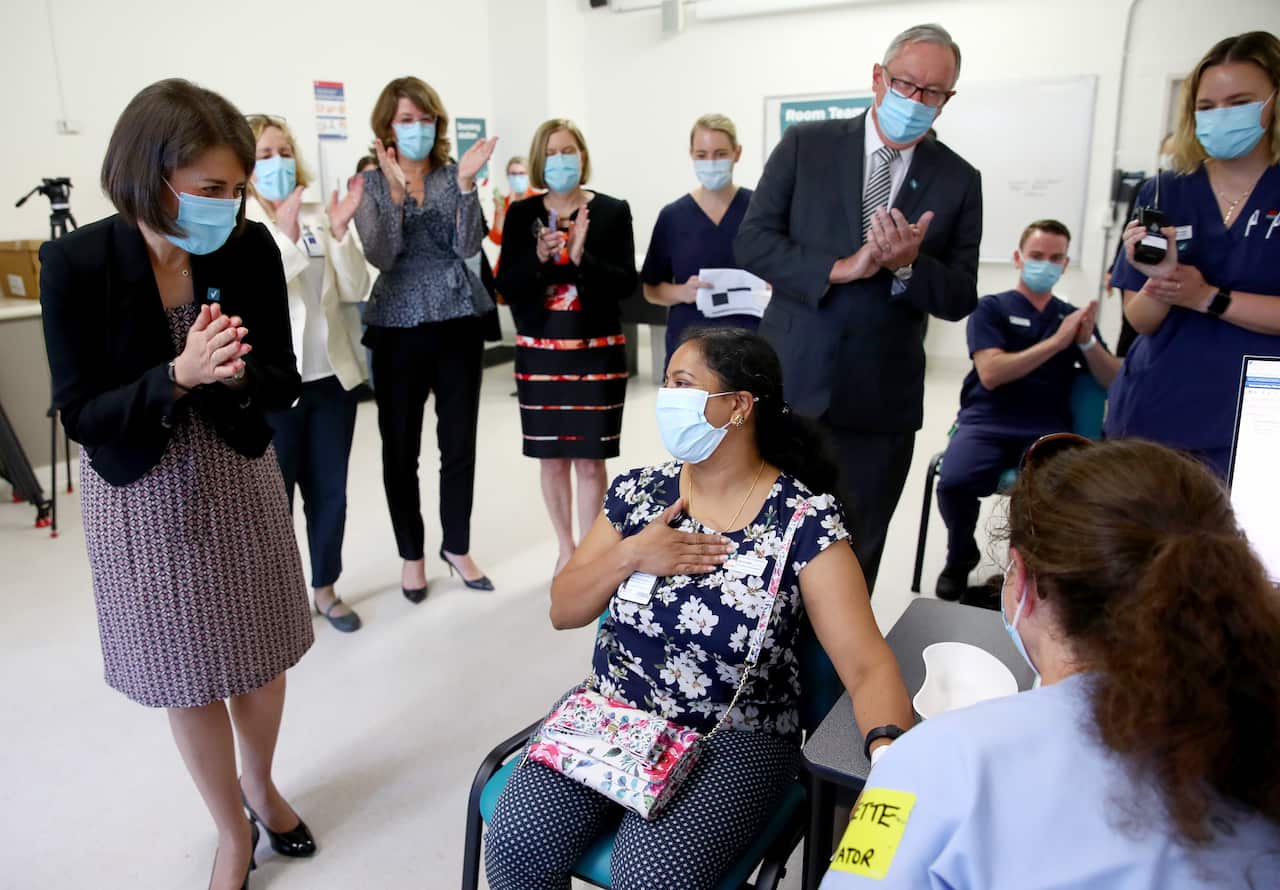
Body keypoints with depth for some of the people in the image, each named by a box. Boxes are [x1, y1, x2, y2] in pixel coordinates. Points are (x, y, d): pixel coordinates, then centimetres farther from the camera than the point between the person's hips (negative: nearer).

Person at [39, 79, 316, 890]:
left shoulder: (252, 249, -12)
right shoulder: (76, 263, -17)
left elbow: (285, 383, -6)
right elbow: (81, 415, -15)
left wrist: (235, 374, -28)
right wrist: (179, 376, -31)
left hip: (241, 479, 2)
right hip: (142, 494, -2)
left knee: (261, 658, 16)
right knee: (186, 674, 12)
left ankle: (261, 785, 45)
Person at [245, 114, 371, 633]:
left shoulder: (319, 218, 7)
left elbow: (355, 290, -1)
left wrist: (340, 231, -14)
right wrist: (285, 234, -28)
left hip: (332, 377, 4)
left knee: (329, 493, 12)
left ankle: (325, 588, 28)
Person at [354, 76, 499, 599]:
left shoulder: (453, 175, 4)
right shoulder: (371, 183, 1)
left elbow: (468, 247, -8)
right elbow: (380, 257, -12)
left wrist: (466, 184, -19)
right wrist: (396, 192, -24)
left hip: (459, 322, 1)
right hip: (398, 327, -1)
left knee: (459, 441, 7)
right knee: (401, 447, 6)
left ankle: (457, 546, 24)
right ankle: (412, 554, 23)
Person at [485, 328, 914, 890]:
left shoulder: (804, 522, -14)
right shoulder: (639, 490, -2)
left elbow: (867, 663, -19)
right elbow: (563, 612, 3)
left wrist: (891, 750, -39)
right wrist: (629, 556, -15)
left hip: (733, 738, -3)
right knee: (516, 844, -14)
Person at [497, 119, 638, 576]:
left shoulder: (612, 211, 0)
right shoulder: (521, 214, 5)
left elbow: (626, 283, -6)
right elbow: (506, 286, 1)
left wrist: (581, 258, -21)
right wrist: (538, 258, -16)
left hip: (597, 351, -2)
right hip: (540, 352, 2)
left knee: (590, 459, 2)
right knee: (552, 458, 9)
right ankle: (566, 549, 26)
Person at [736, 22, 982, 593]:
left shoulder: (958, 180, 4)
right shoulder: (805, 145, 2)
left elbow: (960, 300, 2)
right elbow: (752, 242, -5)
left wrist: (909, 266, -18)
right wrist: (842, 268, -17)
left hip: (880, 402, 1)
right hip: (791, 382, -1)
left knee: (856, 557, 12)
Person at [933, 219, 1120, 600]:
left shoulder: (1073, 316, 20)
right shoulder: (991, 307, 10)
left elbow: (1114, 382, 14)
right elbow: (991, 374, -7)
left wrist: (1087, 341, -4)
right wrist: (1056, 342, -9)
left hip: (1047, 430, 2)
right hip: (986, 422, -2)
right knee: (954, 482, -32)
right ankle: (960, 556, 2)